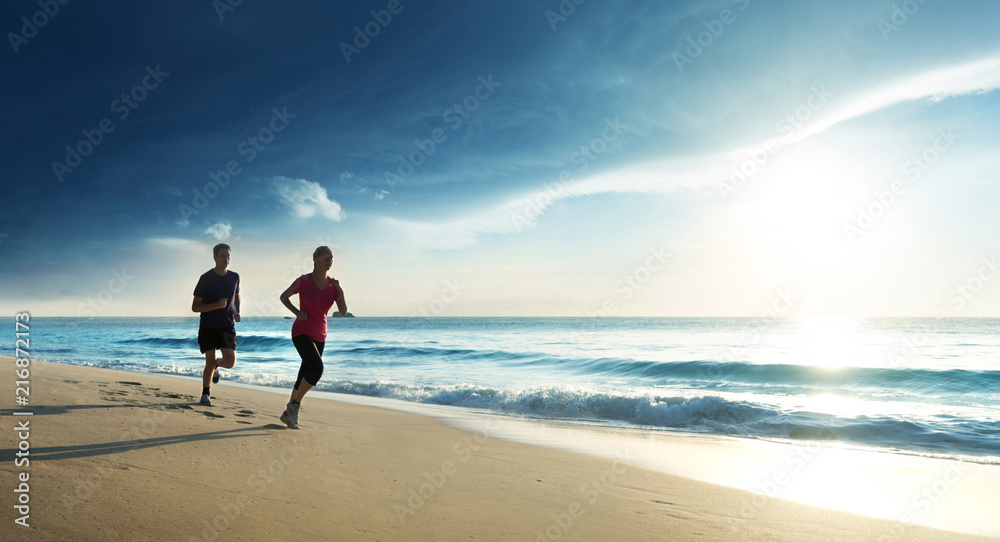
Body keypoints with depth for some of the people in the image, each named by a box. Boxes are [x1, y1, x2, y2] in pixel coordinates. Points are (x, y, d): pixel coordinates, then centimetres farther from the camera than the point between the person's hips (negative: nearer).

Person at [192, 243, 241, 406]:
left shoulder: (234, 277, 4)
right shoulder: (206, 279, -7)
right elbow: (195, 307, -7)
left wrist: (237, 313, 6)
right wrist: (216, 305, -23)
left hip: (227, 326, 2)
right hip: (208, 327, -2)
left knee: (230, 362, -11)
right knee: (209, 363, -4)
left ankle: (216, 366, 25)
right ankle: (205, 395, 19)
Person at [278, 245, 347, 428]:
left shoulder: (333, 285, 2)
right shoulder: (304, 281, -10)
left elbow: (343, 311, -5)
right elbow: (283, 297, 4)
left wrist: (340, 290, -18)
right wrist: (296, 312, -12)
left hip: (319, 336, 6)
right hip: (301, 333, -5)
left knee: (305, 376, 9)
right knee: (317, 368, -24)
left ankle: (288, 413, 25)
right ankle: (295, 405, -4)